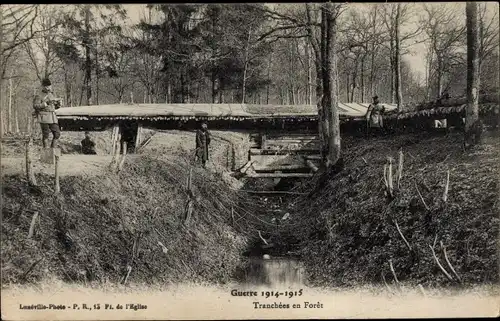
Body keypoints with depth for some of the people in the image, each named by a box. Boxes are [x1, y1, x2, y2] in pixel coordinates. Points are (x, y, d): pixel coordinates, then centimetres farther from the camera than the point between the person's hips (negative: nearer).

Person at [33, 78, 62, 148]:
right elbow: (35, 106, -13)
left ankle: (53, 148, 13)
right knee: (45, 134, -4)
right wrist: (45, 103, -19)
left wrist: (58, 104, 1)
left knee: (57, 133, 2)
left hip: (53, 117, 6)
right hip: (44, 117, -6)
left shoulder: (52, 94, 16)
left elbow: (55, 106, 24)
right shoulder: (39, 96, -3)